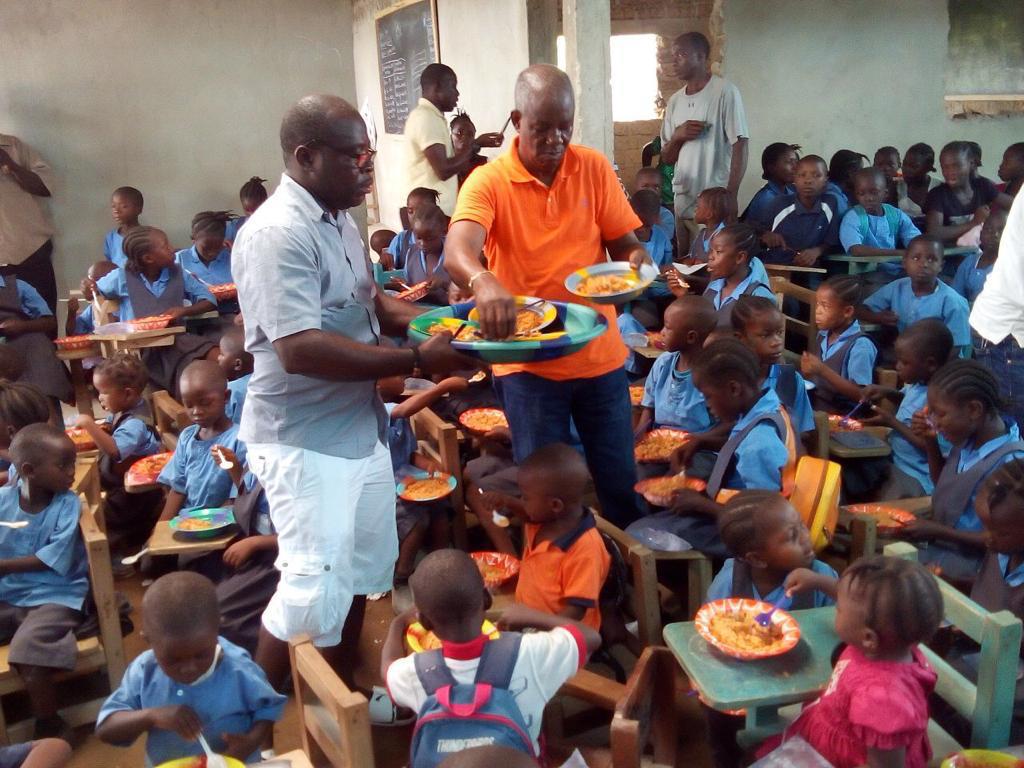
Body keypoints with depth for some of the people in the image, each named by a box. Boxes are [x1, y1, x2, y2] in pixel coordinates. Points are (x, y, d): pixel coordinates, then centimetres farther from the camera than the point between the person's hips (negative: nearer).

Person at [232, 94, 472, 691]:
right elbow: (300, 349, -30)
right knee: (315, 591, -3)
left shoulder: (338, 220, 8)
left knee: (363, 572, 18)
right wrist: (417, 361, -27)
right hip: (305, 442, -9)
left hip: (361, 429, 10)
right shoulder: (278, 235, -22)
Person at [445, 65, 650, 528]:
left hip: (599, 353, 3)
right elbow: (457, 251, -27)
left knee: (620, 481, 14)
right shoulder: (488, 182, -10)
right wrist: (482, 281, -50)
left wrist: (634, 261, -20)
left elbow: (625, 243, 4)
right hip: (528, 360, -2)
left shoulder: (594, 168, 1)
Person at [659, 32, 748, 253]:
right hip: (681, 202, 6)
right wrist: (677, 136, -6)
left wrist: (730, 197, -16)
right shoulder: (674, 101, 12)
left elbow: (740, 147, -9)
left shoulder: (725, 92, -6)